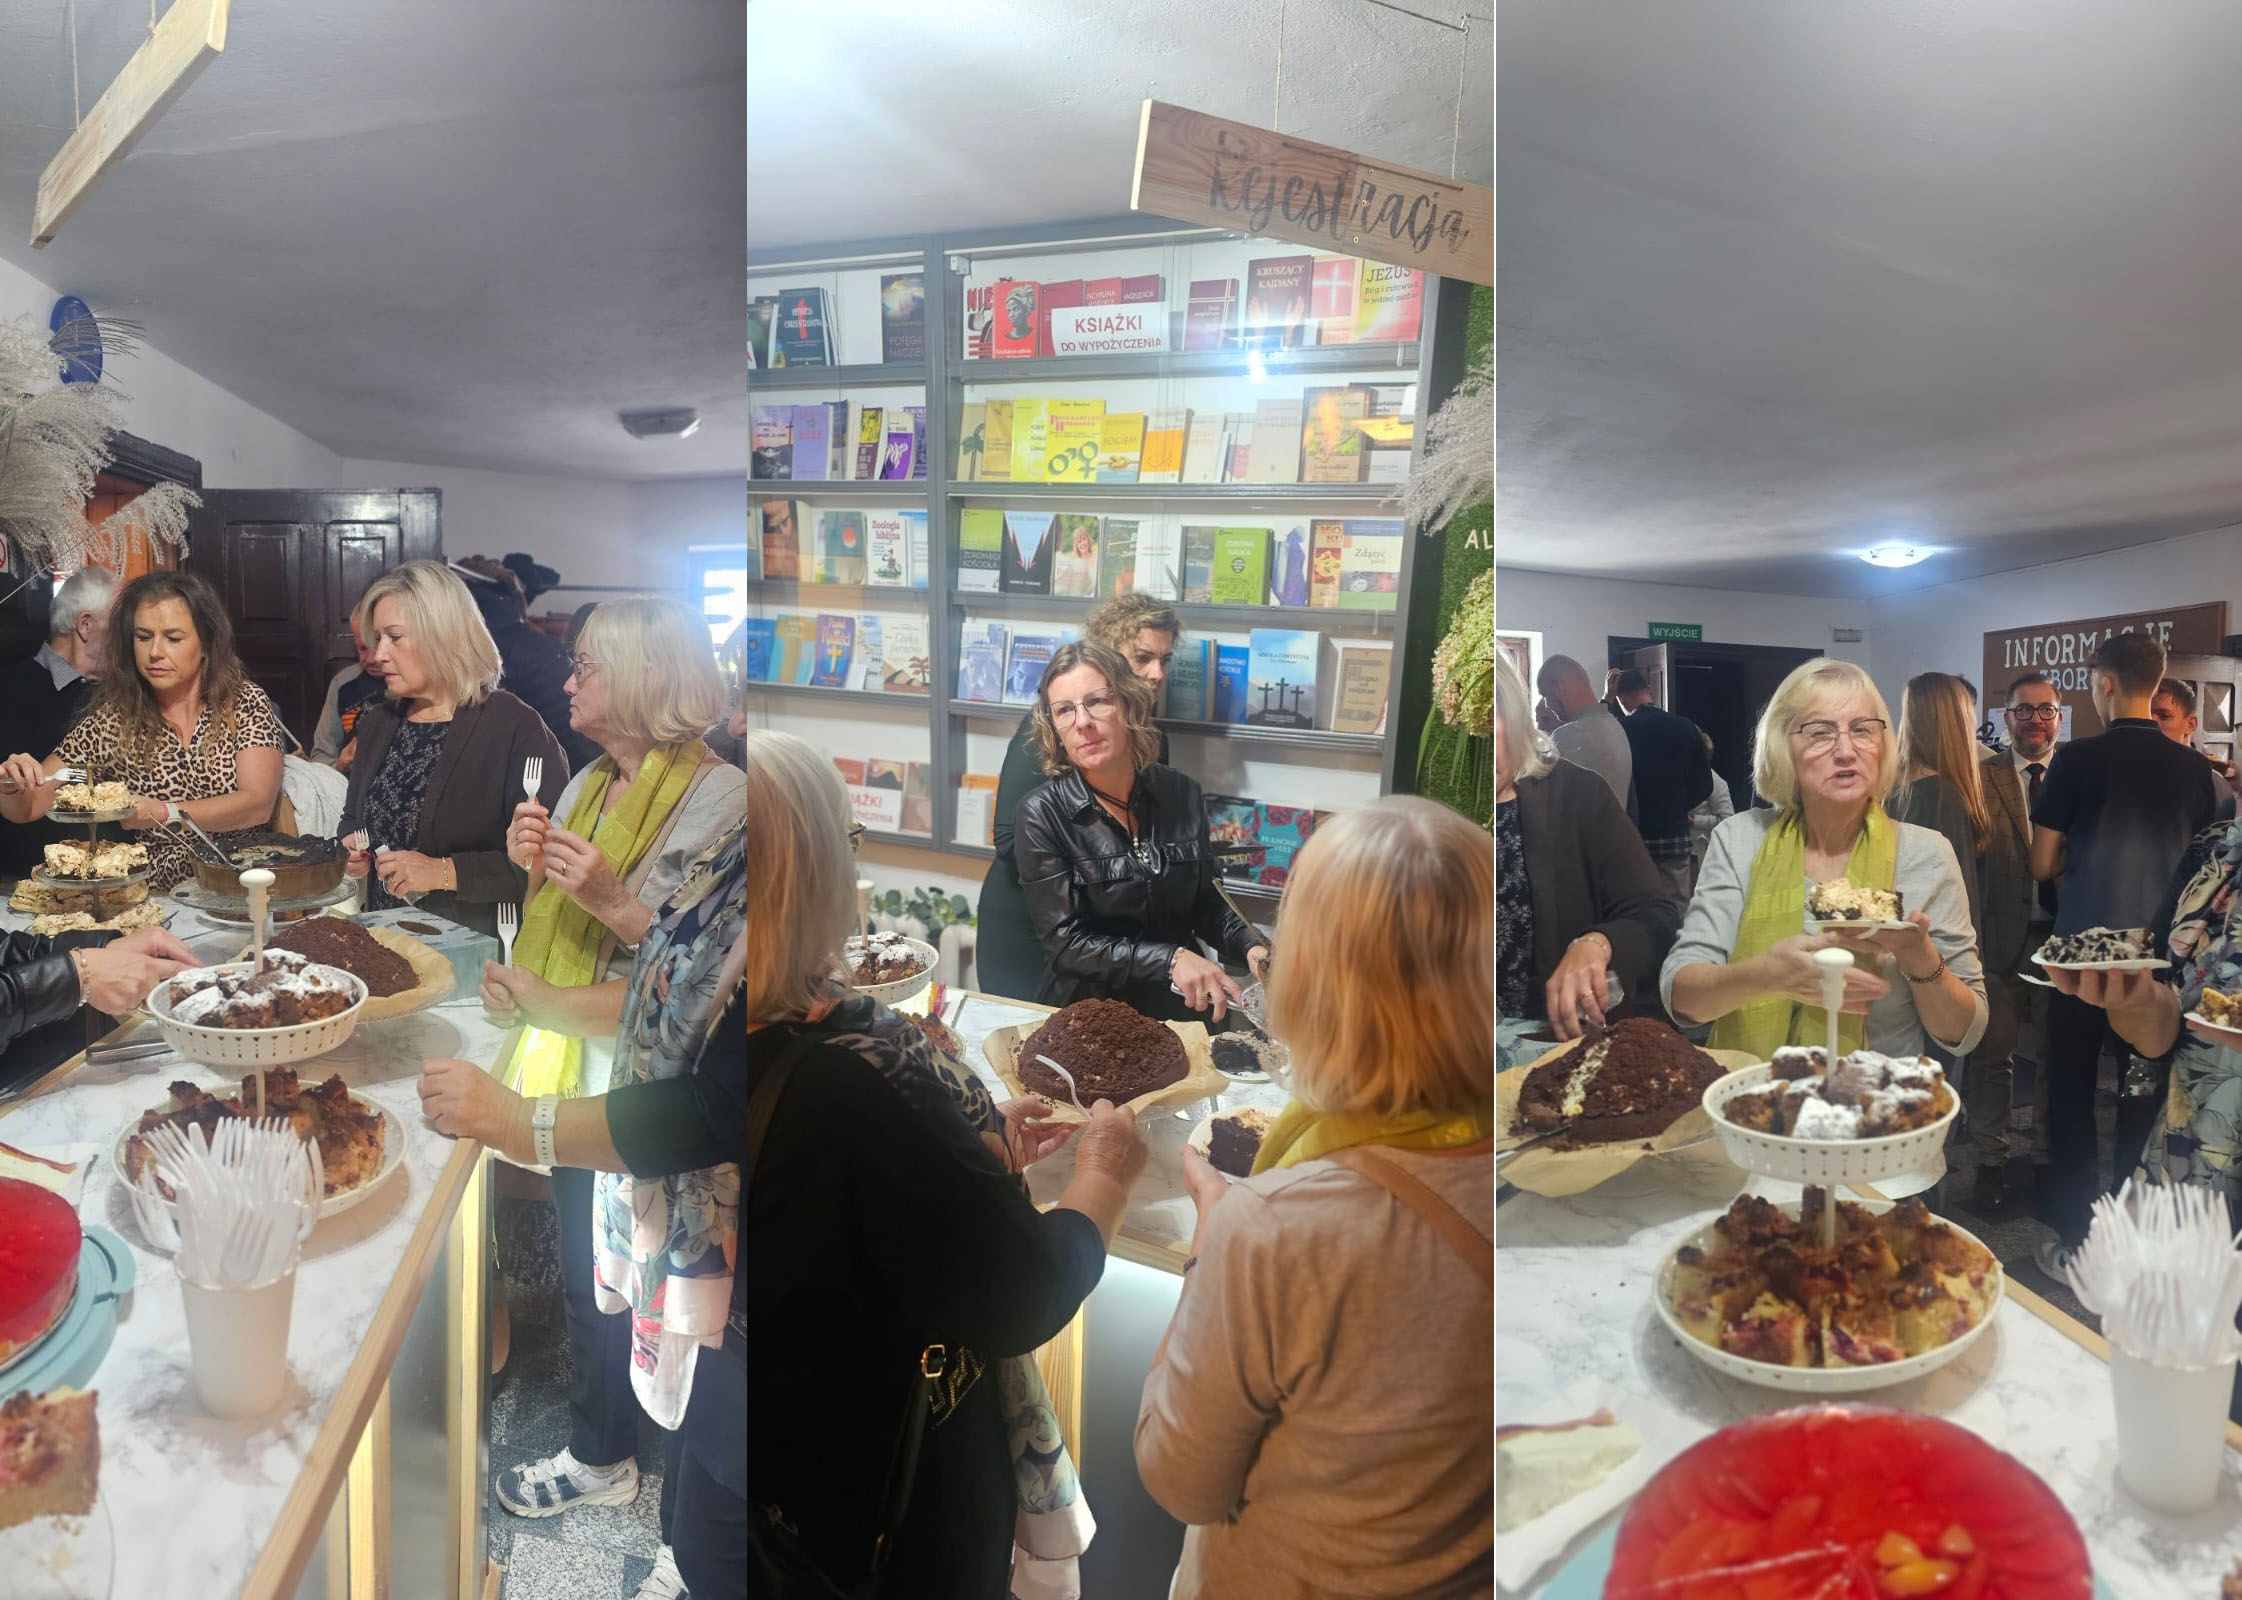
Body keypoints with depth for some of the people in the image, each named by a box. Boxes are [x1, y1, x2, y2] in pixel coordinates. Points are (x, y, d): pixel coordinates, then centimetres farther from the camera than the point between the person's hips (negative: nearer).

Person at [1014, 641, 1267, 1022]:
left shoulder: (1181, 794, 2)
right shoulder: (1040, 816, -9)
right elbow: (1065, 944, -13)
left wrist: (1252, 949, -7)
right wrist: (1170, 960, -24)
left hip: (1181, 1011, 3)